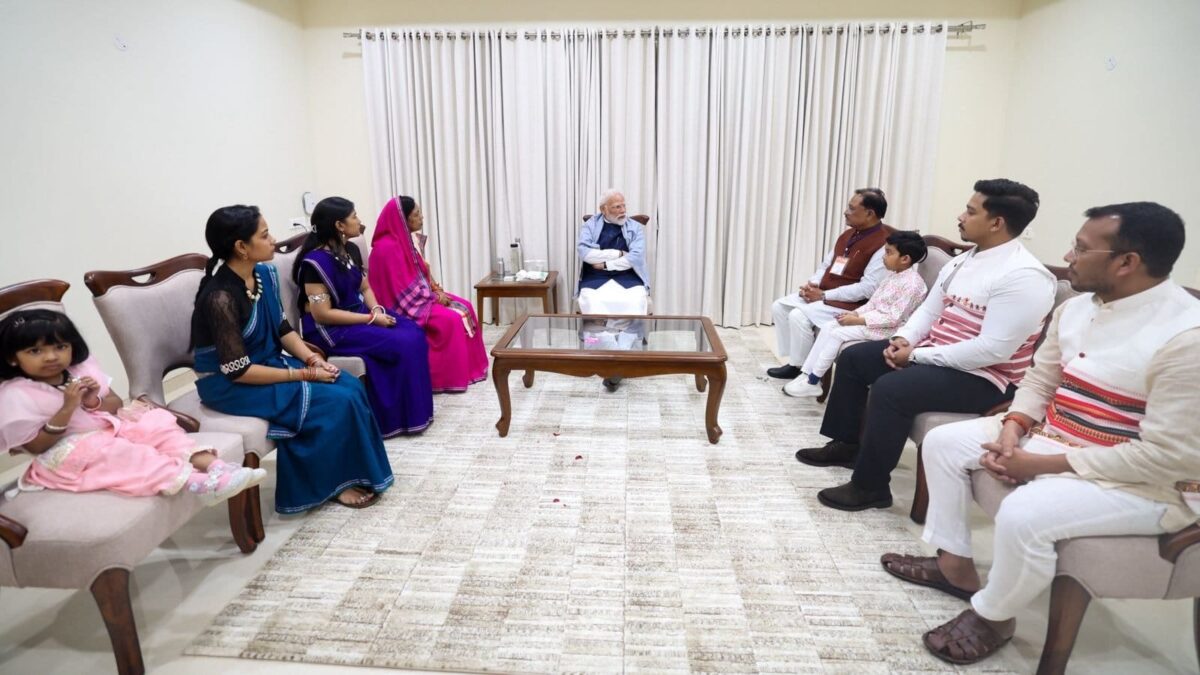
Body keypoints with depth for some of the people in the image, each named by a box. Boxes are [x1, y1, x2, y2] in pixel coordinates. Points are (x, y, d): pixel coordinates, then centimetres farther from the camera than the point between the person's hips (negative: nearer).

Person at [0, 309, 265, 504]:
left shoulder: (81, 368, 7)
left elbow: (116, 405, 9)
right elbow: (37, 446, -16)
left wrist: (95, 402, -14)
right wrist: (68, 407, -26)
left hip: (109, 428, 7)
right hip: (66, 454, -7)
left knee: (157, 423, -15)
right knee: (120, 453, -34)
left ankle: (212, 466, -34)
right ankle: (195, 482, -51)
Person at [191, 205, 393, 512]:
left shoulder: (266, 274, -1)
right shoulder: (221, 298, -26)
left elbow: (282, 328, 9)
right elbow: (238, 371, -25)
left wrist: (312, 359, -8)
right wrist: (303, 375, -21)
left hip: (270, 363, 8)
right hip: (231, 386, -7)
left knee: (351, 386, -10)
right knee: (336, 401, -19)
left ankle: (356, 471, 1)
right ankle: (335, 481, 1)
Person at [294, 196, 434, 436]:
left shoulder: (351, 250, 6)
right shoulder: (316, 261, -20)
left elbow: (365, 288, 16)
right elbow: (322, 314, -22)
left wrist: (377, 309, -7)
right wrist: (372, 319, -21)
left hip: (357, 314, 8)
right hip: (328, 329, -8)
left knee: (414, 332, -12)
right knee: (402, 344, -22)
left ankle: (415, 408, -5)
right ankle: (398, 416, -7)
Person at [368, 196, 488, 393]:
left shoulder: (411, 239, 6)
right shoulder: (388, 247, -22)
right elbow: (404, 290, -23)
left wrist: (436, 290, -2)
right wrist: (434, 297, -15)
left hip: (420, 295, 9)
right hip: (403, 304, -9)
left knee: (464, 307, -2)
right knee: (450, 319, -24)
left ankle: (469, 367, 4)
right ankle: (450, 377, -13)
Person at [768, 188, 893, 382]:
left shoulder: (884, 244, -17)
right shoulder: (848, 234, 12)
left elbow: (868, 288, -24)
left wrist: (824, 296, -22)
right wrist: (812, 284, -3)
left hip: (849, 304, -9)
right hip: (822, 293, 9)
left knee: (799, 316, -26)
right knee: (779, 306, -1)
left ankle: (800, 368, -7)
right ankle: (795, 361, 5)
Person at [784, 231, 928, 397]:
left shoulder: (912, 284, -20)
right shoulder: (893, 274, 10)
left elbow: (893, 318, -24)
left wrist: (857, 320, -23)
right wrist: (855, 313, -4)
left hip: (886, 329, -10)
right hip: (873, 319, 10)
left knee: (837, 334, -20)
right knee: (828, 327, -3)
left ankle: (812, 382, -11)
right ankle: (807, 374, -4)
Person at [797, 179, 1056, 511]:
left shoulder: (1023, 276, -21)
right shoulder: (962, 261, 9)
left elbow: (993, 349, -28)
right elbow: (928, 310, 13)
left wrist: (917, 355, -23)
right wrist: (904, 339, -8)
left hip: (983, 377, -10)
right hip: (930, 353, 10)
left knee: (891, 388, -31)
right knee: (853, 357, 8)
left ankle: (870, 487, -15)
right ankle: (847, 444, 20)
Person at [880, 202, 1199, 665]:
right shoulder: (1074, 308, 0)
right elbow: (1038, 381, 10)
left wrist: (1041, 465, -24)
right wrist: (1012, 430, -11)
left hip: (1134, 480, -8)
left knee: (1023, 514, -33)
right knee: (943, 441, 3)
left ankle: (992, 616, -2)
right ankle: (954, 563, 15)